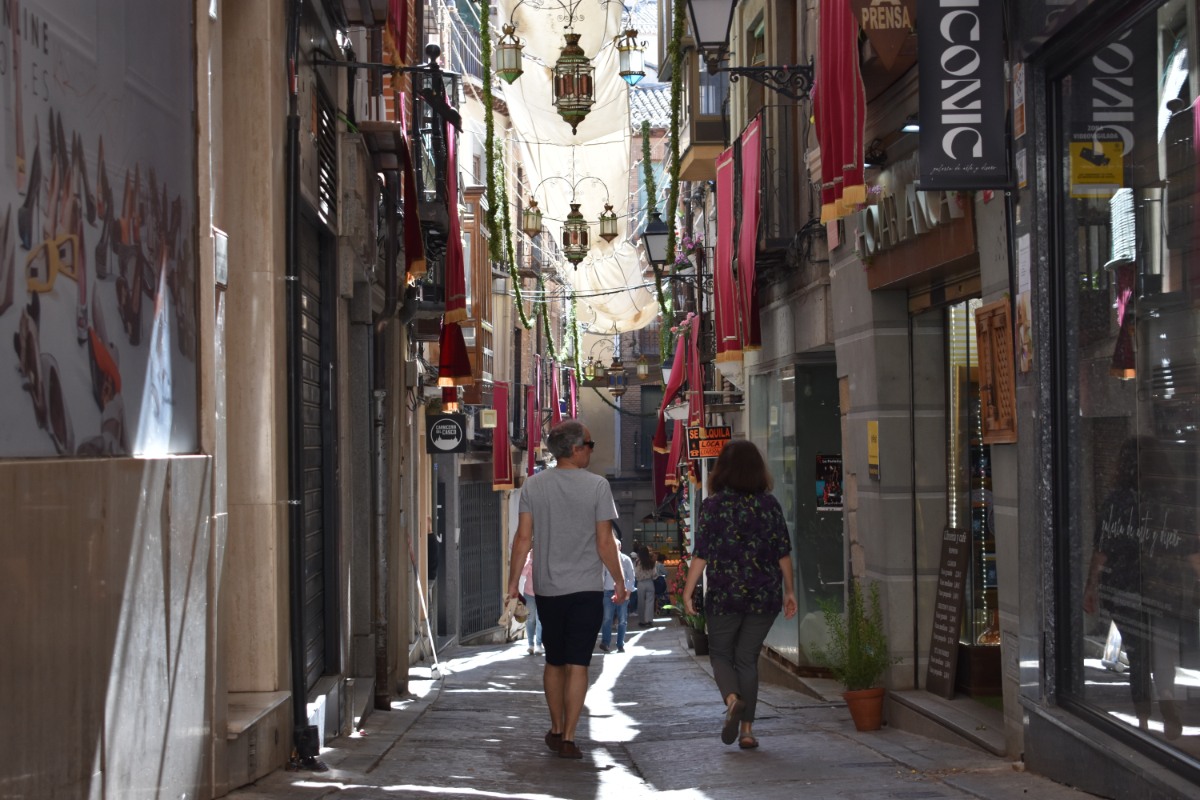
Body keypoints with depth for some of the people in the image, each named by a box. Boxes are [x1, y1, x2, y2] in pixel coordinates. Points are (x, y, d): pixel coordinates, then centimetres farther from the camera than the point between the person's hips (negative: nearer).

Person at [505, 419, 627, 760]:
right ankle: (568, 738, -3)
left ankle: (556, 730, 26)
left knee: (554, 662, 17)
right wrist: (619, 582, 5)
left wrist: (514, 581, 7)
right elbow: (605, 543, -7)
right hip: (586, 589, -3)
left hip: (547, 589, 3)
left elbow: (523, 537, 0)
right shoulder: (597, 486, -8)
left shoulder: (533, 485, 1)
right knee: (577, 665, -1)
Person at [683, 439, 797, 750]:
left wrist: (687, 592, -1)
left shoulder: (713, 504, -6)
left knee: (720, 653, 14)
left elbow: (701, 554, -8)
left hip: (724, 595, -2)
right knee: (747, 658, 11)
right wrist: (788, 591, 13)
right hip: (764, 596, 2)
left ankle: (732, 699, -14)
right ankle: (746, 727, 6)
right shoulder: (769, 504, 1)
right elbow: (783, 553, 3)